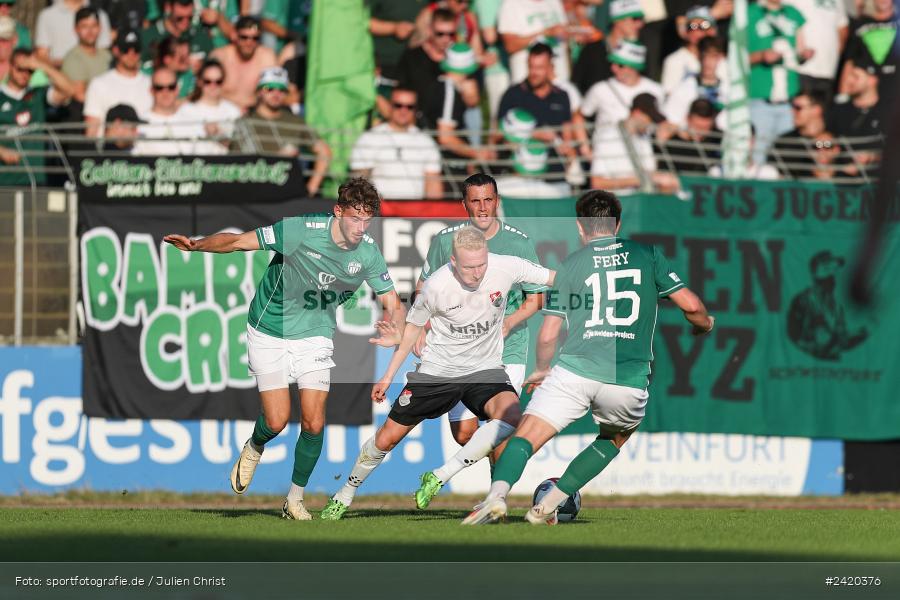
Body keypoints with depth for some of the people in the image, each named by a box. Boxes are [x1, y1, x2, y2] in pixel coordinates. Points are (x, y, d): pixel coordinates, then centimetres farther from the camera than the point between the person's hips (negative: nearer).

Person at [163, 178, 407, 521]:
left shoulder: (368, 253, -10)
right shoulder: (301, 230, -23)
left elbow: (392, 305, 0)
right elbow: (239, 241, -18)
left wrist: (396, 331, -22)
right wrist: (196, 245, -34)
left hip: (315, 335, 3)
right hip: (270, 331, -3)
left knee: (313, 424, -7)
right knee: (277, 421, -10)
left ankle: (295, 499, 15)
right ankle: (254, 449, 29)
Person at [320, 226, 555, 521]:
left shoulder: (506, 268, -19)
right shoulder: (436, 286, -19)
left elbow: (556, 278, -5)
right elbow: (414, 327, -1)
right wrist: (388, 376, 7)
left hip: (485, 369, 1)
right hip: (437, 370, 0)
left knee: (510, 415, -32)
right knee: (387, 438, 4)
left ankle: (441, 477, -23)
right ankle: (344, 496, 30)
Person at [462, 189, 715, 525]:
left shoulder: (570, 264, 11)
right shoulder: (647, 255, 12)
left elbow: (547, 335, 10)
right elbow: (691, 305, 7)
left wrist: (541, 369, 29)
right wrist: (703, 324, 31)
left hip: (575, 370, -1)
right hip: (629, 381, 1)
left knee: (526, 437, -2)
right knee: (614, 439, 28)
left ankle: (497, 495, -30)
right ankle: (549, 505, 17)